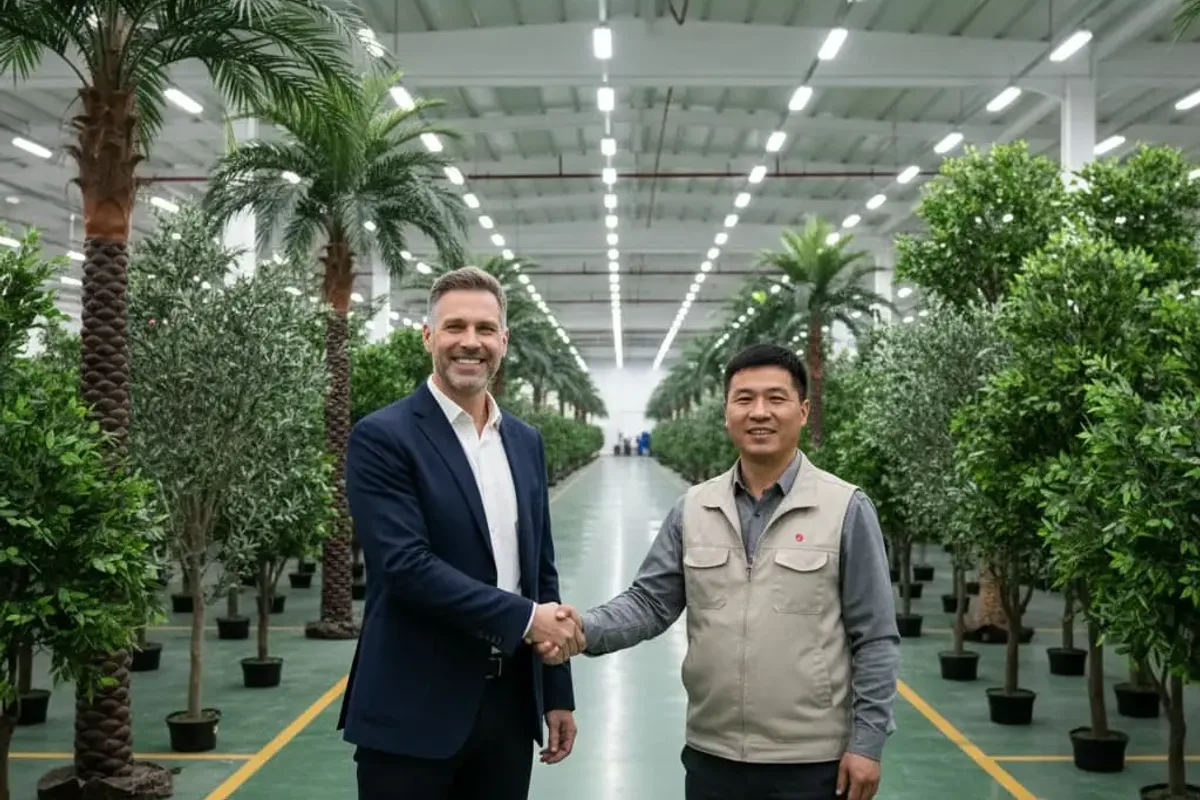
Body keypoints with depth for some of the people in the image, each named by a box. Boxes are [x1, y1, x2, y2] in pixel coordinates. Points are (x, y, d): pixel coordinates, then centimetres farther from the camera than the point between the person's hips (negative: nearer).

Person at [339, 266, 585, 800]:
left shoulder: (526, 442, 10)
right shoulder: (383, 437, -9)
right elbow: (406, 566, -19)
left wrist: (557, 693, 13)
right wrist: (526, 618, -18)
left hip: (509, 702, 6)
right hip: (413, 711, -6)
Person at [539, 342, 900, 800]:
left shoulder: (846, 509, -6)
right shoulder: (692, 509, 4)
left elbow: (874, 639, -4)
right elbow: (651, 602, 3)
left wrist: (867, 742, -7)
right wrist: (584, 631, -15)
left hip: (810, 760, -3)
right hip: (711, 755, 3)